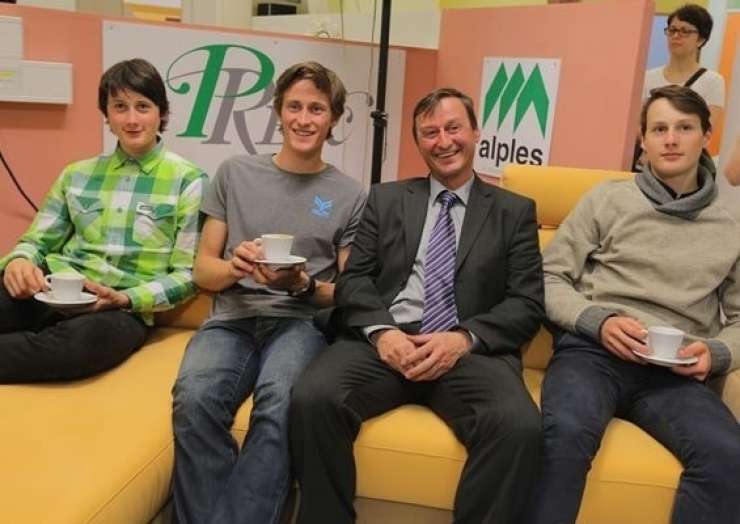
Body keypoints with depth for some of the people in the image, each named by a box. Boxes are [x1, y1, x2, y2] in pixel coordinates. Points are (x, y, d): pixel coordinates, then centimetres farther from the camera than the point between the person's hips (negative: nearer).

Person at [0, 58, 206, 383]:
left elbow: (187, 274, 0)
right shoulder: (77, 174, 17)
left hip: (122, 312, -2)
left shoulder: (187, 181, 2)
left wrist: (125, 299, -16)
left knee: (86, 338, -39)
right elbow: (37, 241, 16)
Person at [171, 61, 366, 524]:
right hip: (232, 320, 2)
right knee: (195, 397, -32)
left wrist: (303, 285, -11)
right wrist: (235, 267, -11)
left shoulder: (350, 195, 9)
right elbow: (203, 270, 13)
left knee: (280, 402, -36)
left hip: (301, 322, -1)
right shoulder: (235, 173, 14)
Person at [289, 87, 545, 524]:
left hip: (473, 351, -1)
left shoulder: (515, 211, 15)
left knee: (520, 426, -32)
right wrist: (382, 331, -12)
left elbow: (528, 304, 5)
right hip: (385, 341, 1)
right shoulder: (386, 199, 20)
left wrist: (464, 338, -13)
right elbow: (354, 279, 9)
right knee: (313, 398, -28)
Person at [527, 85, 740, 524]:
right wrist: (599, 320, -11)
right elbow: (550, 280, 7)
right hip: (593, 349, -2)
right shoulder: (608, 199, 10)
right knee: (566, 432, -35)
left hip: (677, 372, 2)